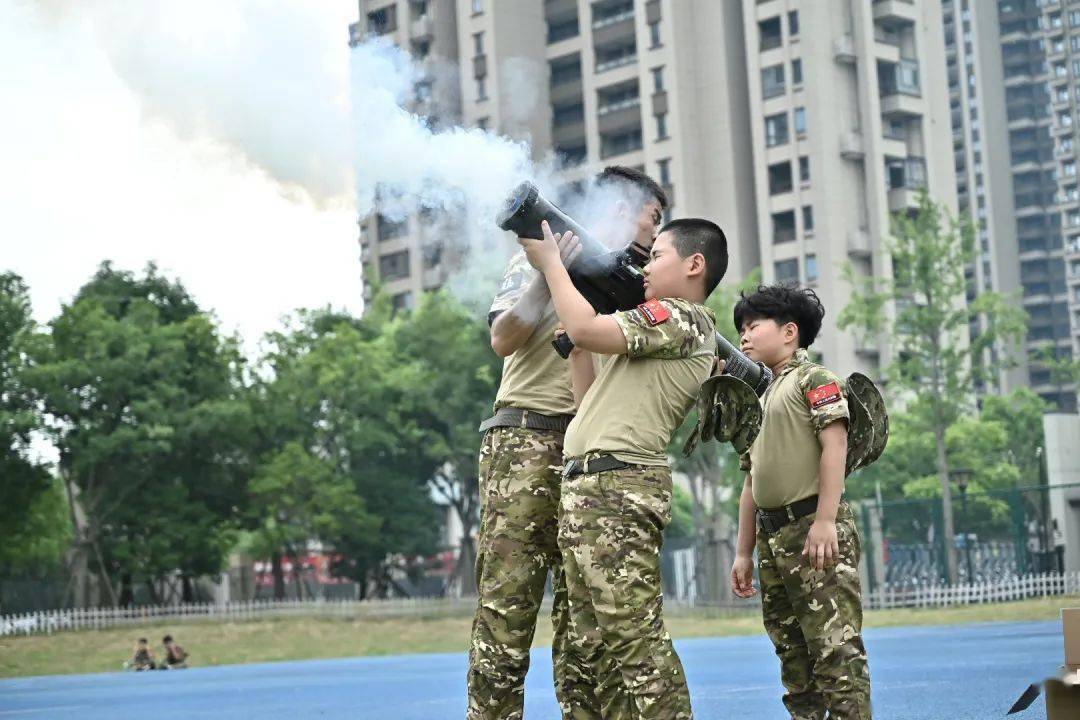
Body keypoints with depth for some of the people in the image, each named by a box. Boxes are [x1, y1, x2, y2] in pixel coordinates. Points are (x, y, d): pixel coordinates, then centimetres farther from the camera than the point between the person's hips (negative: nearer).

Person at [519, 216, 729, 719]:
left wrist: (551, 262, -1)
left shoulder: (683, 318, -5)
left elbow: (587, 331, -16)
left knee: (636, 640, -13)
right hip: (590, 489, 10)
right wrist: (572, 295, 24)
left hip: (617, 489, -10)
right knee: (600, 644, 8)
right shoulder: (663, 330, 26)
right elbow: (591, 399, 26)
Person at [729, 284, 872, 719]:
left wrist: (825, 521, -22)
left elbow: (834, 445, -13)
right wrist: (744, 552, 17)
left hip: (814, 530, -8)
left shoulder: (811, 379, -1)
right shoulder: (758, 401, 22)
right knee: (791, 650, 9)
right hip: (772, 537, 9)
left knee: (834, 645, -13)